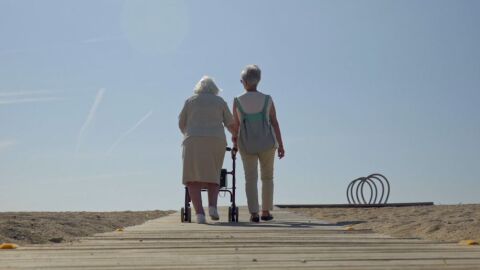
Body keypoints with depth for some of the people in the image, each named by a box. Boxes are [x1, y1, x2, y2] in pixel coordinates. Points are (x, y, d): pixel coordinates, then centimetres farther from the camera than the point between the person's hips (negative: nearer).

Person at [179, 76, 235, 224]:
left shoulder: (190, 100, 12)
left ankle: (199, 213, -15)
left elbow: (181, 124, 16)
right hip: (216, 141, 1)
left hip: (194, 142, -1)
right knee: (213, 177, 14)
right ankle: (212, 206, -8)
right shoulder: (220, 101, 13)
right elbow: (231, 124, 15)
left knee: (194, 179, -1)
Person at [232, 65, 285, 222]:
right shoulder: (267, 100, -4)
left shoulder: (238, 101, -4)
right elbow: (275, 123, -5)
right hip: (266, 143, 0)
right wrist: (281, 145, 0)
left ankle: (254, 214, -8)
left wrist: (235, 139, 23)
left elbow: (236, 126, 2)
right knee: (267, 177, 15)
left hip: (247, 145, 0)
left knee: (250, 178, 4)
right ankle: (266, 212, 15)